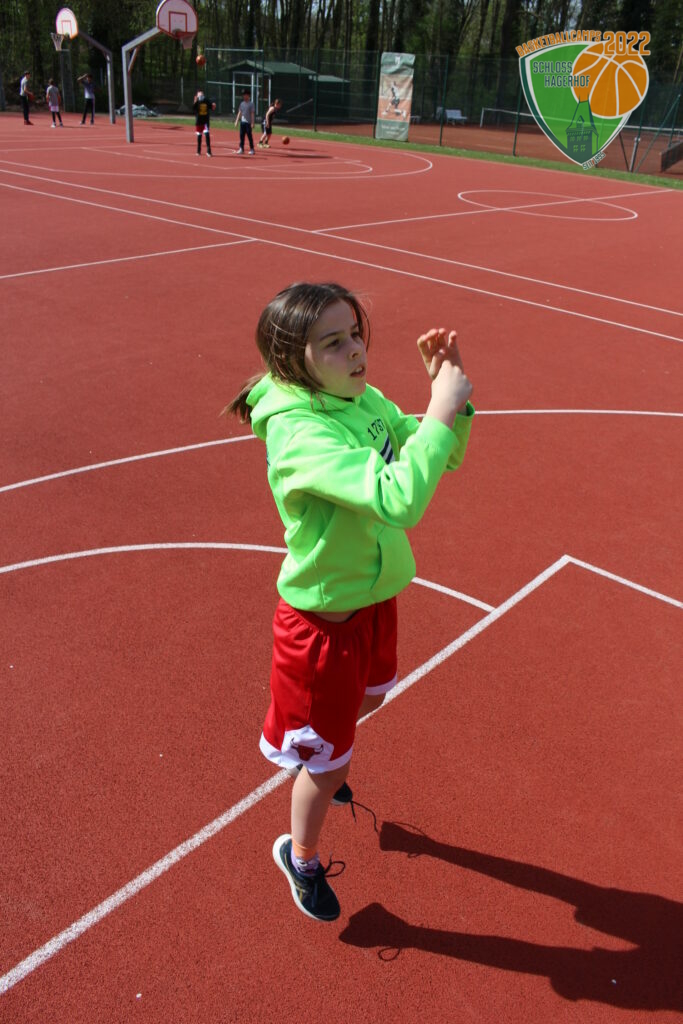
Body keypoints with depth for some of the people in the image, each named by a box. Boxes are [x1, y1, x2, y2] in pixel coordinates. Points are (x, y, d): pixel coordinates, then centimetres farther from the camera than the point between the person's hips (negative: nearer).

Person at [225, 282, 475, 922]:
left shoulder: (365, 400, -6)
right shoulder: (298, 434, -33)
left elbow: (442, 457, 2)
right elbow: (400, 501, -45)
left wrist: (450, 393, -15)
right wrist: (442, 408, -36)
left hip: (373, 595, 8)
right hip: (323, 620, -8)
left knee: (368, 696, 34)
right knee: (328, 761, 13)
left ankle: (311, 762, 67)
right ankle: (300, 857, 45)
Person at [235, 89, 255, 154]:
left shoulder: (251, 104, -3)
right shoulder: (242, 103, 12)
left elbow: (252, 114, -7)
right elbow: (239, 113, 15)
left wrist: (252, 123, -14)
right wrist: (237, 121, 9)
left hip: (248, 122, -5)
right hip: (242, 122, 5)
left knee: (249, 136, -4)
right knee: (241, 135, 5)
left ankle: (252, 149, 1)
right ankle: (241, 148, 11)